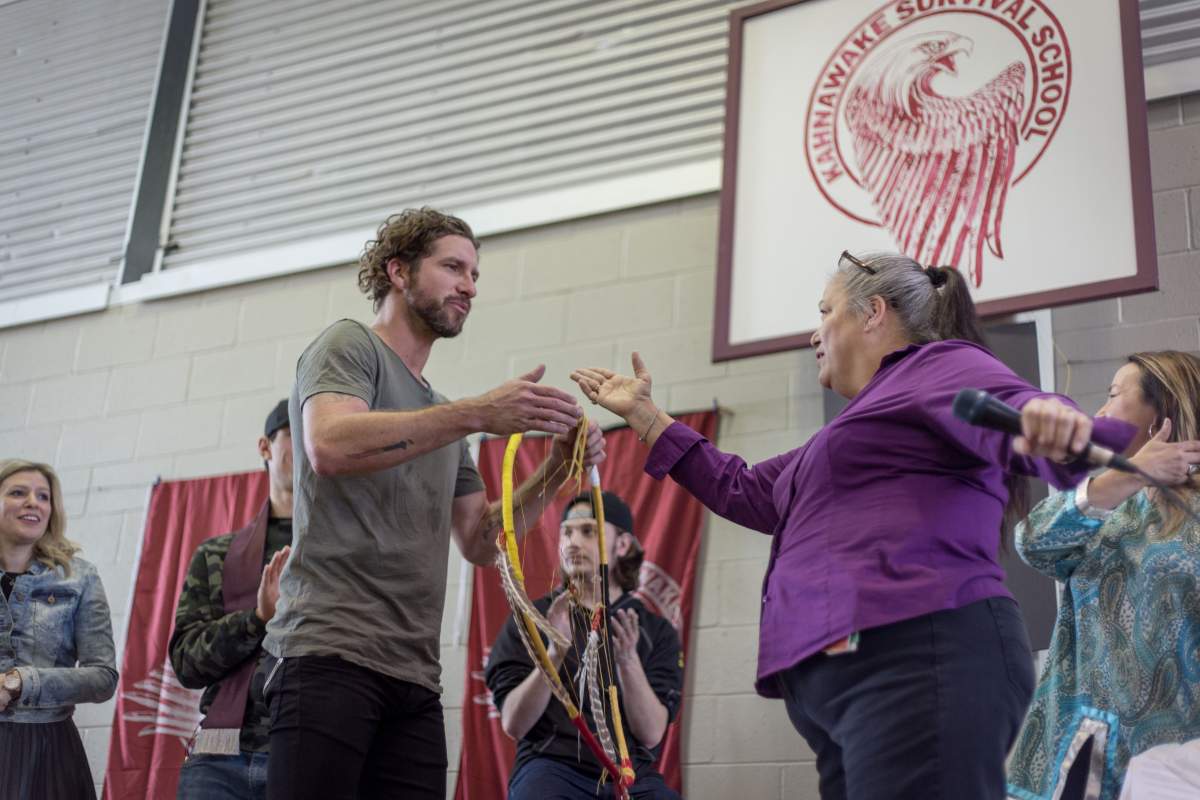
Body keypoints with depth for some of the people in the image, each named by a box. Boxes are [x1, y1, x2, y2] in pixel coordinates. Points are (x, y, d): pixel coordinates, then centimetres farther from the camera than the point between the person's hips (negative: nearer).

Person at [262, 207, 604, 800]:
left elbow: (478, 541, 19)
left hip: (415, 678, 7)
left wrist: (553, 473, 5)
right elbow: (330, 446, -18)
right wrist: (478, 414, -21)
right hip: (332, 650, -7)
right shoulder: (350, 345, 4)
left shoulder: (439, 415, 25)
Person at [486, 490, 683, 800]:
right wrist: (555, 652, -15)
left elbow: (651, 734, -1)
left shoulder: (658, 631, 11)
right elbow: (513, 724, -1)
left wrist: (628, 661, -17)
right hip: (551, 766, -1)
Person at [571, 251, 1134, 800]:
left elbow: (1016, 415, -16)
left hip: (919, 659, -9)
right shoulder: (863, 419, 34)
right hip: (833, 679, 9)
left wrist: (1052, 425, -40)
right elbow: (742, 491, 39)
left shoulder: (936, 366, 5)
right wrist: (642, 414, 40)